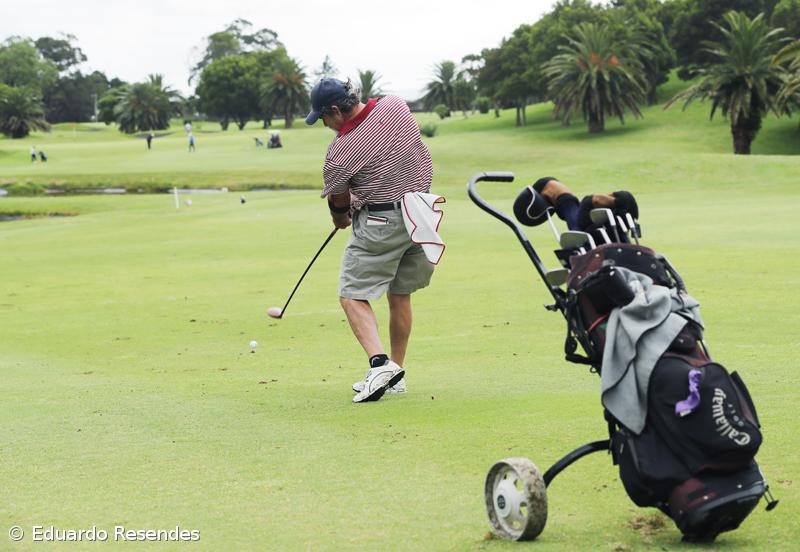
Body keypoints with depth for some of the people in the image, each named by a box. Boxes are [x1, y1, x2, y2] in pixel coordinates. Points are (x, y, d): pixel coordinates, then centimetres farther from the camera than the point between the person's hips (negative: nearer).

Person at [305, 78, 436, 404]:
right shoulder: (395, 105, -1)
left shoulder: (341, 149, -15)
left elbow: (337, 200, 1)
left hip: (381, 222, -7)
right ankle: (396, 375, 20)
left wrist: (341, 218, 24)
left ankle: (379, 362, -19)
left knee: (353, 295, 1)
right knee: (400, 296, 15)